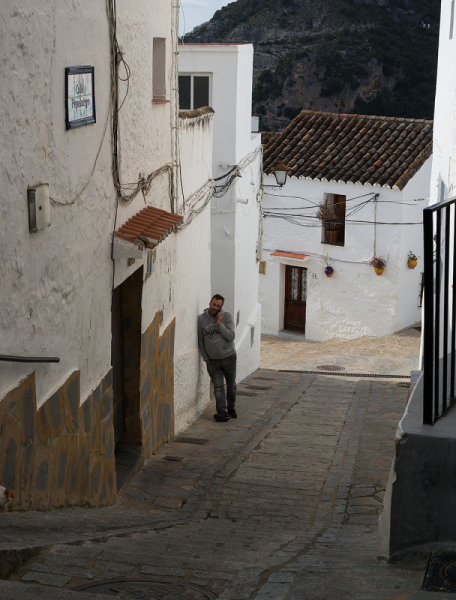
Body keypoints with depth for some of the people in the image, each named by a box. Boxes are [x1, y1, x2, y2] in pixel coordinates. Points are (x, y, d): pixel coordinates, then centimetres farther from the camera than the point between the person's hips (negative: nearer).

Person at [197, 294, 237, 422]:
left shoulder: (227, 316, -7)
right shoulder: (201, 319, -4)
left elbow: (231, 337, -15)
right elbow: (200, 340, 4)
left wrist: (220, 324, -23)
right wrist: (205, 358, 2)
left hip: (228, 357, 0)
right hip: (212, 360, 0)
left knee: (231, 385, 12)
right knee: (218, 387, -10)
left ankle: (231, 409, 29)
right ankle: (222, 412, -17)